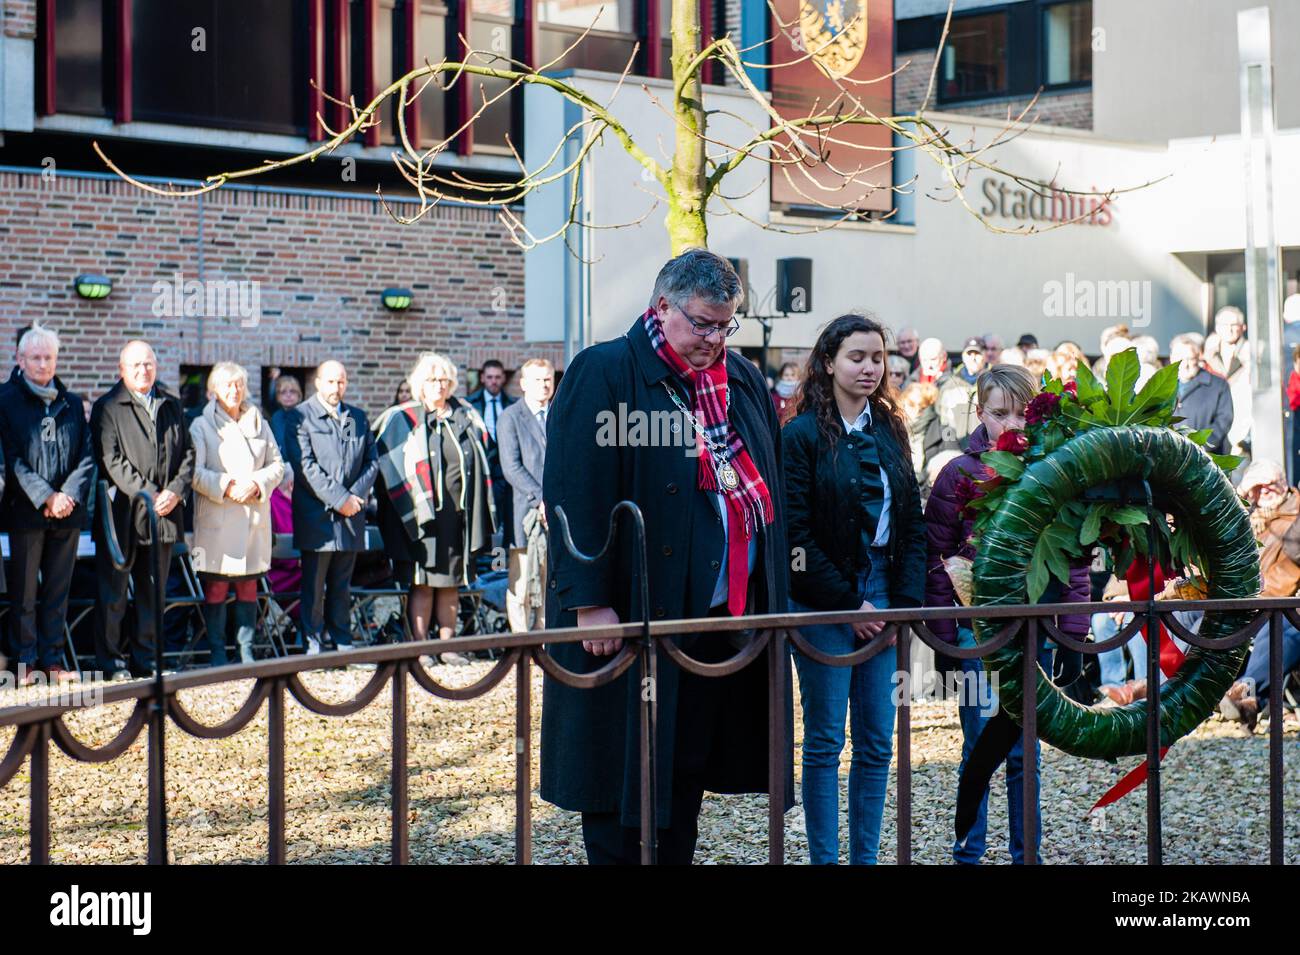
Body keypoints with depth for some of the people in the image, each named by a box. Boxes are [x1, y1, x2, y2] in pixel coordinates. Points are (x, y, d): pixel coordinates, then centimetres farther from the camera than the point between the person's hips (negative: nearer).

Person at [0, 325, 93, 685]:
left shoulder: (72, 403, 13)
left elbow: (87, 456, 8)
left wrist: (69, 495, -8)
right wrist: (46, 497, -14)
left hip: (68, 511, 4)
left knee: (58, 589, 7)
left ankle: (52, 659, 13)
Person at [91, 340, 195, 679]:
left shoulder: (172, 406, 16)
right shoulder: (108, 407, -2)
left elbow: (187, 454, 13)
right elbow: (112, 460, -10)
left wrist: (175, 492, -5)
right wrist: (149, 495, -16)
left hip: (163, 513, 5)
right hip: (121, 513, -5)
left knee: (153, 592, 10)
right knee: (113, 593, -1)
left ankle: (146, 659, 17)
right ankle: (111, 661, 5)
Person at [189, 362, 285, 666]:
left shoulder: (259, 424, 15)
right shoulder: (201, 426, 2)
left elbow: (277, 464, 13)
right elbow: (195, 472, -5)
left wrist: (257, 484, -6)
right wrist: (226, 487, -16)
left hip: (254, 516, 4)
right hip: (216, 518, -4)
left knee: (249, 585, 5)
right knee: (216, 585, -5)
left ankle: (247, 650, 11)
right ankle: (216, 650, 1)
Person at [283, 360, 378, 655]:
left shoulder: (358, 417, 16)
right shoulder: (300, 417, -2)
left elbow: (372, 460, 12)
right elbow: (305, 466, -10)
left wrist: (357, 495, -5)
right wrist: (339, 499, -14)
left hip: (351, 514, 5)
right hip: (316, 515, -4)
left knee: (342, 585, 10)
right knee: (314, 585, -2)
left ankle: (342, 643, 14)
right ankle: (313, 647, 2)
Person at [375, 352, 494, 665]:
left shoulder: (467, 417, 12)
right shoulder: (402, 420, -1)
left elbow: (479, 466, 17)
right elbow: (390, 469, -3)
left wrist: (481, 514, 10)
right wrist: (415, 509, -11)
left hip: (459, 514, 4)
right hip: (421, 516, -4)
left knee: (451, 583, 8)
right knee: (422, 584, -3)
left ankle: (447, 646, 14)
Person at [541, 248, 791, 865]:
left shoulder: (743, 382, 13)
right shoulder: (603, 374, -8)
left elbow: (770, 488, 19)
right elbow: (574, 495, -14)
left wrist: (772, 593, 13)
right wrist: (591, 601, -19)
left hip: (724, 616, 6)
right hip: (634, 616, -6)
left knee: (691, 766, 13)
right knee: (622, 764, 0)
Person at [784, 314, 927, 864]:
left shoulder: (890, 432, 11)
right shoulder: (802, 436, -7)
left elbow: (912, 525, 11)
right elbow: (796, 535, -11)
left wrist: (906, 602, -1)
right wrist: (849, 603, -12)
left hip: (882, 599, 5)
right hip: (823, 605, -5)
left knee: (878, 742, 7)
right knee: (825, 742, 1)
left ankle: (866, 856, 15)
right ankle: (824, 858, 8)